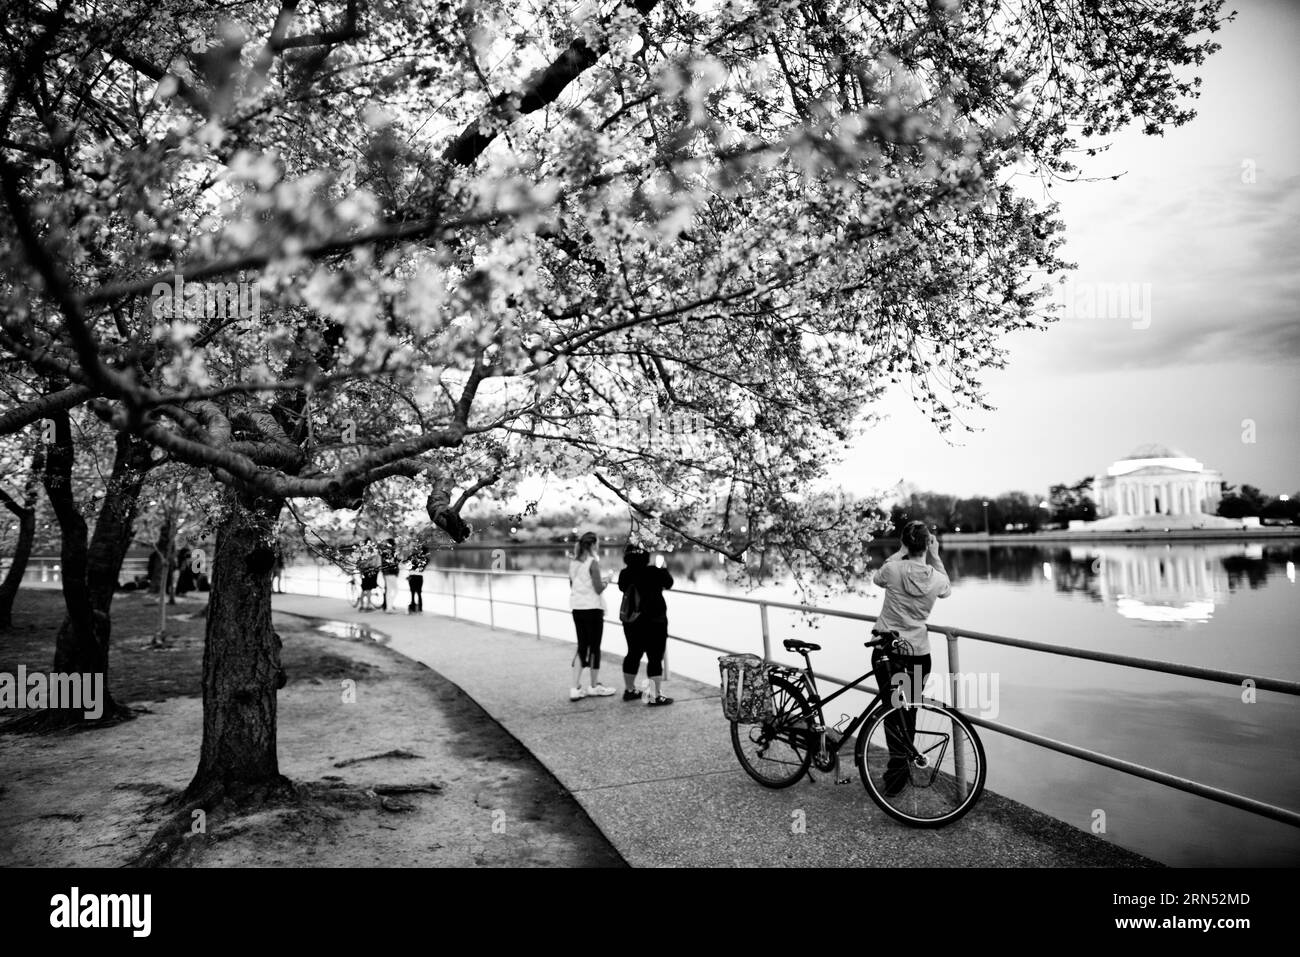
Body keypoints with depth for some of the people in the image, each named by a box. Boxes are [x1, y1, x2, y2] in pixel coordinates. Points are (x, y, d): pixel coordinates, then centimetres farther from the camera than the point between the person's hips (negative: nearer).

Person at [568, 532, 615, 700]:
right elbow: (598, 589, -17)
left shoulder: (573, 562, 7)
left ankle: (575, 688, 8)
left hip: (577, 607, 7)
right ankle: (594, 687, 18)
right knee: (594, 647, 7)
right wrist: (605, 583, 5)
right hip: (592, 608, -7)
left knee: (582, 647, 13)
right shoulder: (593, 562, -14)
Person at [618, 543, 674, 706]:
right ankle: (655, 695, -1)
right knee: (655, 657, 0)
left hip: (630, 621, 5)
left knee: (633, 654, 18)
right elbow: (668, 583, 2)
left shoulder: (625, 574, -4)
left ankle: (629, 690, 29)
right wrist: (664, 568, 19)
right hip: (654, 620, -5)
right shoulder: (653, 572, -14)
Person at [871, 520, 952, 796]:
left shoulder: (894, 569, -13)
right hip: (919, 654, 2)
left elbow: (878, 577, 11)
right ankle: (898, 775, 26)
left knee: (893, 712, 3)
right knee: (908, 714, 15)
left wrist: (901, 552, 10)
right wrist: (935, 556, 16)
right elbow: (947, 589, 18)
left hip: (887, 651, -2)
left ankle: (896, 773, -6)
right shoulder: (936, 578, -7)